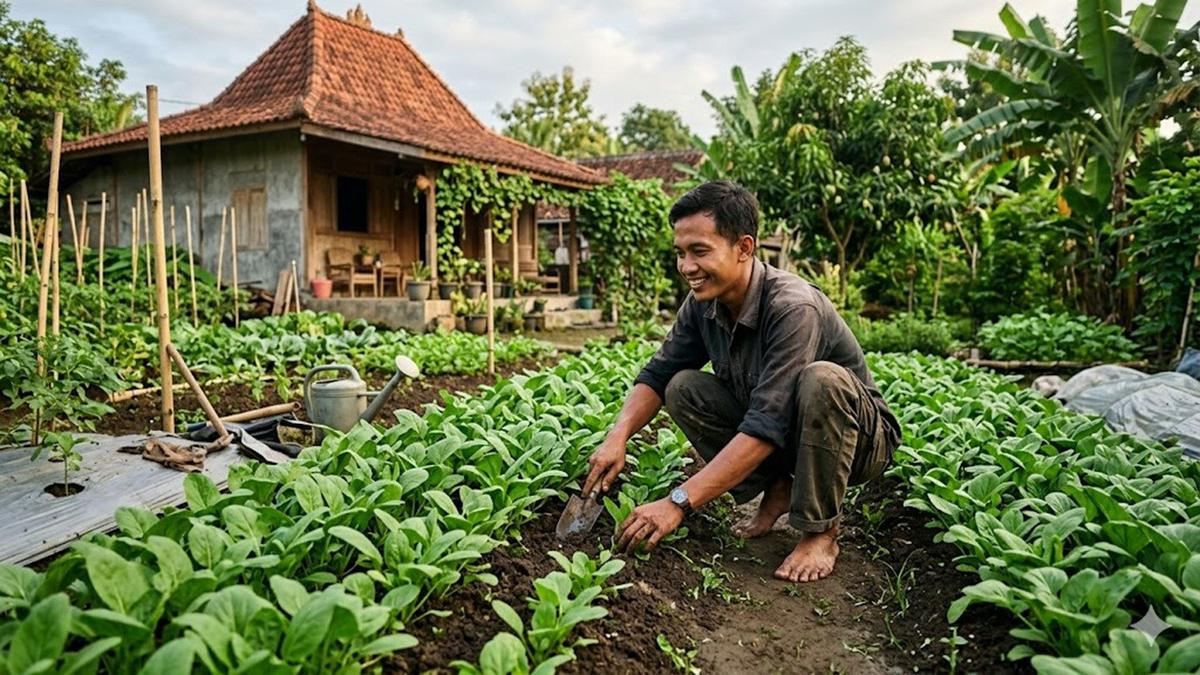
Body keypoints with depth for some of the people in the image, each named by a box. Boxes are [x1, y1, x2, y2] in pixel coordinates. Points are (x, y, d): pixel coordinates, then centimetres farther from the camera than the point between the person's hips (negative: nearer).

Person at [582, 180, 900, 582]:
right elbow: (658, 375, -2)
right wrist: (618, 437, -21)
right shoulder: (702, 304, -10)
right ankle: (777, 490, 3)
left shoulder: (792, 307, -32)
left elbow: (766, 427, -37)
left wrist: (679, 503, -39)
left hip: (860, 436, -6)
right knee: (683, 388, -12)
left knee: (822, 379, -37)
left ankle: (821, 532, -16)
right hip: (775, 442, 6)